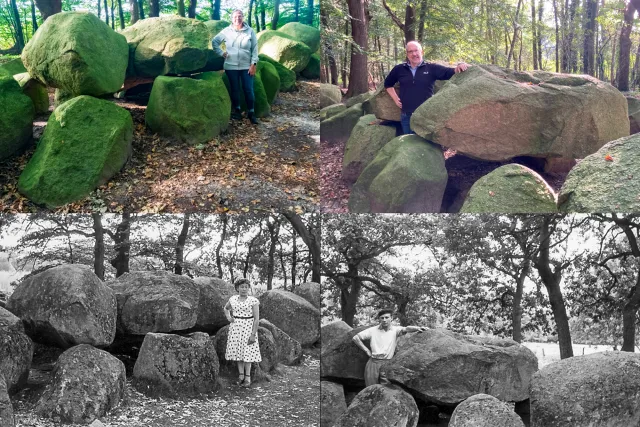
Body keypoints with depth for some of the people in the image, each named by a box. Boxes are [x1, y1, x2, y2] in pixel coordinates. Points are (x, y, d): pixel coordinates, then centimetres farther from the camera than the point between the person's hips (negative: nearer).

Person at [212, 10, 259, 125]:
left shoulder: (250, 31, -3)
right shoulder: (226, 31, -1)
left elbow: (255, 49, -3)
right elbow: (214, 41, 11)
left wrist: (253, 64, -7)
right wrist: (221, 53, 2)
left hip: (246, 66, -1)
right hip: (231, 66, 1)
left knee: (249, 90, -1)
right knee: (235, 89, 11)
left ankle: (251, 112, 10)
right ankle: (237, 110, 27)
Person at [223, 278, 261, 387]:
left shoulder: (253, 301, -8)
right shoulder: (233, 299, 5)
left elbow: (256, 319, -10)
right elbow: (226, 308, 27)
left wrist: (253, 334, -15)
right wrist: (228, 317, 6)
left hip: (248, 328, -4)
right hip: (235, 327, 4)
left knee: (247, 352, -3)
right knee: (238, 351, 6)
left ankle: (248, 377, 3)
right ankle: (241, 375, 14)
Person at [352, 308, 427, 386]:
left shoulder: (395, 330, 3)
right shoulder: (373, 330, 5)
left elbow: (405, 329, -18)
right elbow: (355, 338, 8)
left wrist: (417, 328, -37)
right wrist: (366, 350, 4)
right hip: (373, 363, 1)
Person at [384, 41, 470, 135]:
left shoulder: (432, 68, 1)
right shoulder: (399, 69, 7)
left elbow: (451, 73, -5)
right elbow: (388, 84, 22)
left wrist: (460, 67, -27)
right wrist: (396, 99, 12)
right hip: (407, 116, 2)